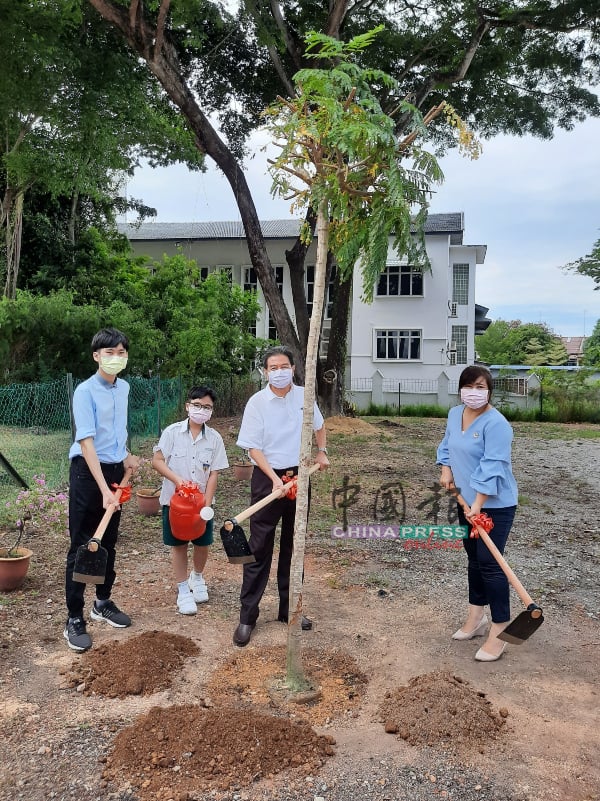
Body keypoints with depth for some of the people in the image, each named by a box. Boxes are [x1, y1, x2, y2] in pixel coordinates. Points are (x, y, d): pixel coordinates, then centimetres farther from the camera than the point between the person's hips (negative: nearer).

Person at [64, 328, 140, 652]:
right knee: (81, 546, 1)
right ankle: (74, 619, 11)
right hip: (88, 472, -6)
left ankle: (103, 602, 33)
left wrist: (126, 456, 10)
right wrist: (103, 489, -28)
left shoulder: (124, 388, 6)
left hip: (115, 471, 7)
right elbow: (86, 443, -23)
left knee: (108, 543, 17)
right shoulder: (85, 391, -16)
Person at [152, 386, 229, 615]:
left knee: (202, 543, 10)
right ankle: (183, 590, 20)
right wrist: (177, 479, -20)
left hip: (201, 501, 2)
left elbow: (213, 474, -3)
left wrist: (206, 503, -10)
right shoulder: (172, 432, -8)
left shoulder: (214, 438, -3)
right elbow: (157, 461, -7)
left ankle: (197, 578, 39)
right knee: (179, 545, 6)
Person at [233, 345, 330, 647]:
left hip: (299, 476, 4)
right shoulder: (257, 402, -10)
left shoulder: (304, 396, 1)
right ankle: (247, 616, 9)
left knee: (293, 547, 13)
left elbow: (318, 425, 22)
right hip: (268, 477, -4)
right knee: (260, 548, -1)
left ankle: (289, 609, 26)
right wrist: (275, 478, -21)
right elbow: (253, 447, -12)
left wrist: (321, 451, 11)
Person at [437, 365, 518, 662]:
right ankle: (476, 618, 31)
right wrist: (446, 470, 1)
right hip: (466, 500, 8)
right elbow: (447, 445, 19)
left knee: (489, 563, -7)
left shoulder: (496, 423, -21)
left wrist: (478, 504, -29)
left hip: (495, 505, -8)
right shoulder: (454, 414, 4)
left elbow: (492, 466, -26)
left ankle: (499, 631, 3)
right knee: (473, 559, 17)